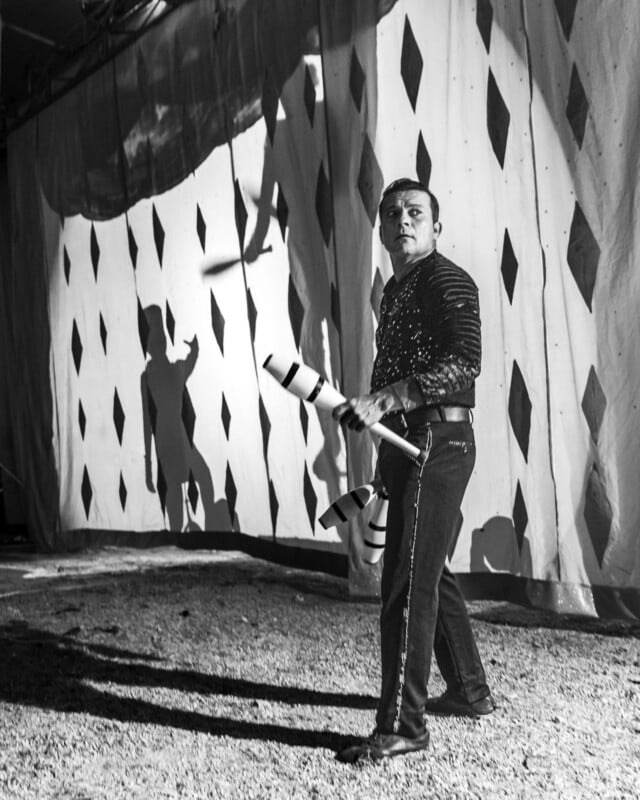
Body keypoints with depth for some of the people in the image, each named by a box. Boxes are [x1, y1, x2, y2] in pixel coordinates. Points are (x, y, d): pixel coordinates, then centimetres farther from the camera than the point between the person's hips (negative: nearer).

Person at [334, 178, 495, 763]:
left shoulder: (446, 280, -10)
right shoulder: (396, 288, 19)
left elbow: (465, 360, -24)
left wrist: (383, 400, -28)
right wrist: (368, 407, 12)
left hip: (436, 444, -10)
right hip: (408, 445, 10)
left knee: (406, 583, -7)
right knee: (429, 574, 19)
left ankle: (402, 726, 5)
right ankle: (470, 691, 35)